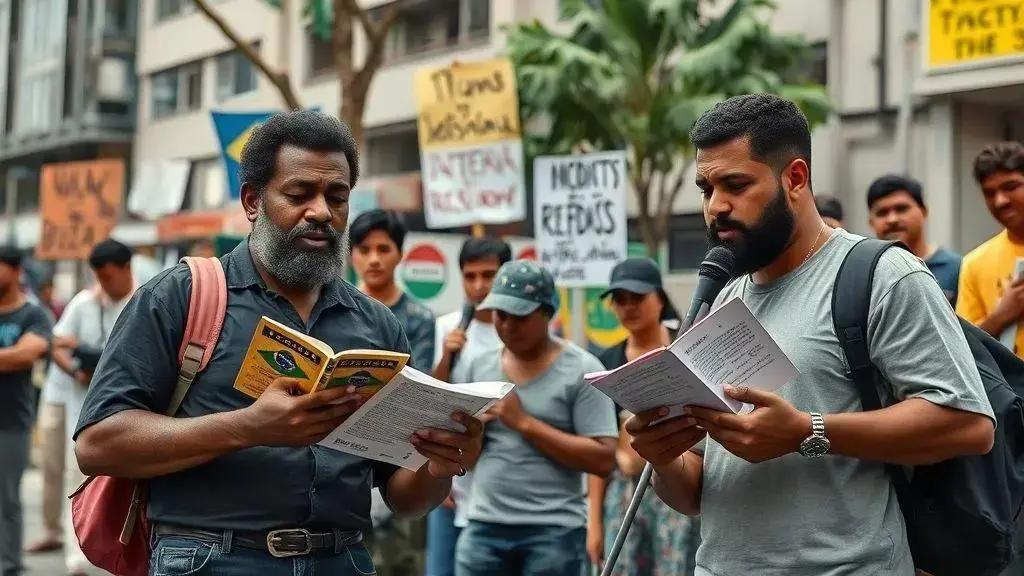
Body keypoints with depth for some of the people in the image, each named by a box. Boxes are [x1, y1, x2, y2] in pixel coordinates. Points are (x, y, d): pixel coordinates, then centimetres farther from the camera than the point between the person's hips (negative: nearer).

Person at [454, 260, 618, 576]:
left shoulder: (582, 370, -5)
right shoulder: (479, 366, 10)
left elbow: (603, 459, -12)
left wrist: (525, 423, -14)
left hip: (554, 531, -4)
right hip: (484, 527, 4)